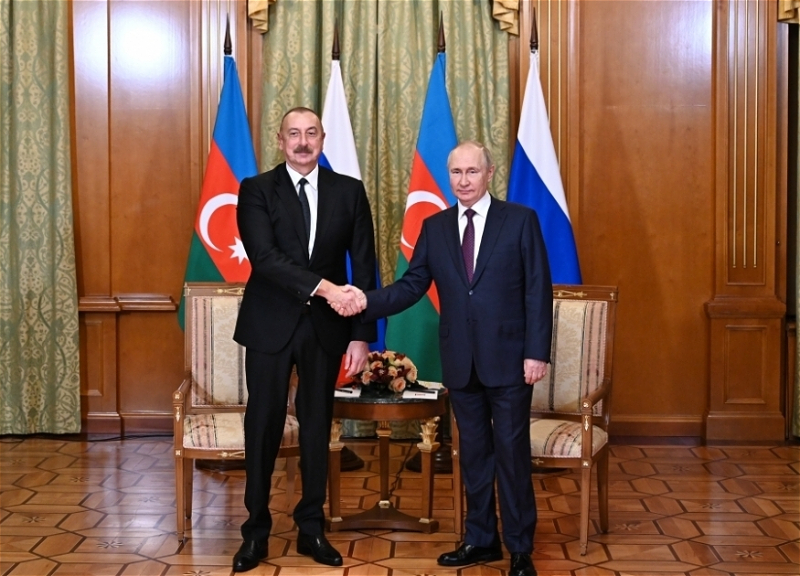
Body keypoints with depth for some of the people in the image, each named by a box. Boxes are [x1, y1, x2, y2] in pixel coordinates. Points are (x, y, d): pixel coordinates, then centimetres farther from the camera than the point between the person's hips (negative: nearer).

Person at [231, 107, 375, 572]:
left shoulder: (349, 191, 2)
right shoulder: (257, 190, -3)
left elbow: (364, 268, 1)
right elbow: (265, 258, -17)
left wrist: (362, 335, -4)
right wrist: (323, 286, -27)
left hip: (326, 326, 2)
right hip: (270, 325, -1)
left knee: (318, 426, 10)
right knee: (263, 428, 5)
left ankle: (311, 528, 22)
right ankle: (257, 531, 18)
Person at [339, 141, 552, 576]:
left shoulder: (520, 220, -3)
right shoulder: (435, 227, 8)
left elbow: (538, 291, -6)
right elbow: (412, 285, 3)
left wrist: (536, 352, -12)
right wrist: (368, 301, -15)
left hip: (508, 360, -4)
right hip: (461, 361, 4)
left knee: (512, 454, 2)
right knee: (473, 453, 13)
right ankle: (480, 540, 24)